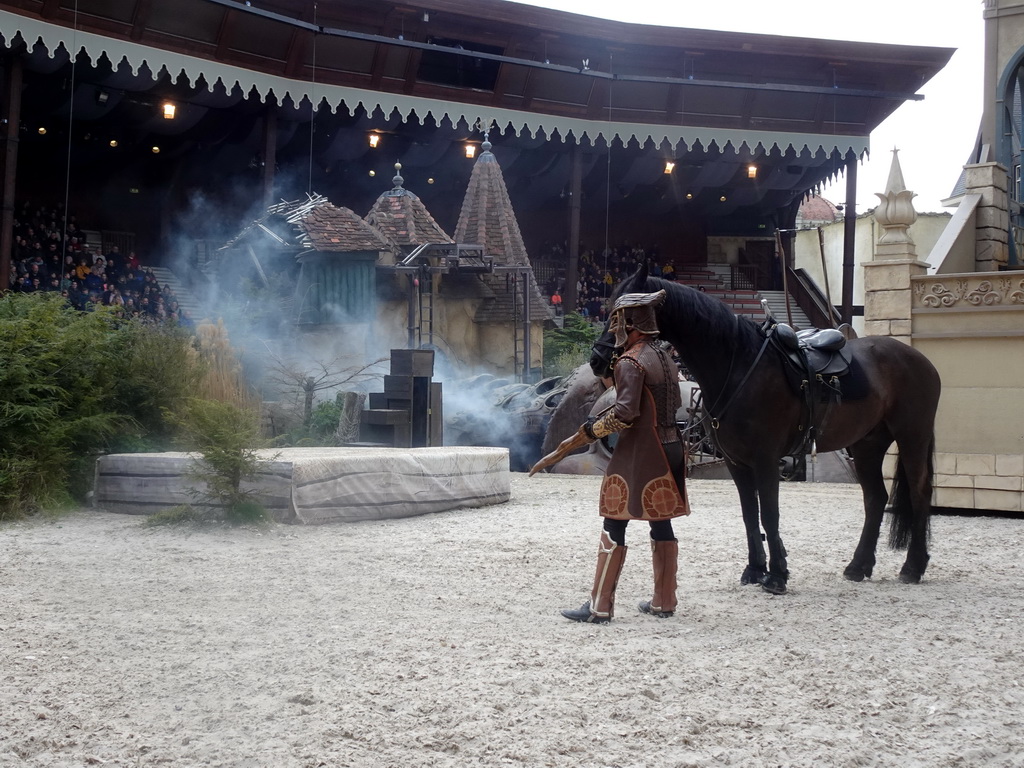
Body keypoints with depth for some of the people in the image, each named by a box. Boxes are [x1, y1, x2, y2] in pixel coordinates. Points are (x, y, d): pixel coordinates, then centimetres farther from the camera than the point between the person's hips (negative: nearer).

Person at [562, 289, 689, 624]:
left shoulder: (630, 363, -14)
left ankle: (599, 606, -3)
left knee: (614, 526, -4)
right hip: (670, 449, 9)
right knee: (661, 522, 13)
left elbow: (624, 414, -21)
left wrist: (596, 428, -6)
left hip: (639, 455, -9)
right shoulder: (666, 358, 14)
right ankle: (664, 602, 19)